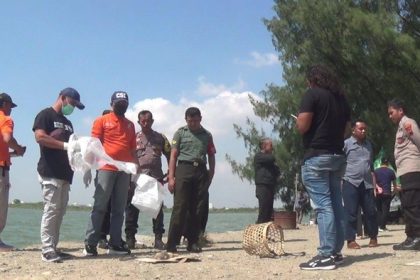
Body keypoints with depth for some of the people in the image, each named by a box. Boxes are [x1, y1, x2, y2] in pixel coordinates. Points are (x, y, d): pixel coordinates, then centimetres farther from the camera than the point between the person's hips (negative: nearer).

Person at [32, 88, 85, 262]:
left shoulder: (67, 123, 25)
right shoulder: (45, 115, -1)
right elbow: (40, 137, -15)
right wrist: (65, 145, -19)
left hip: (65, 173, 9)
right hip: (50, 172, -8)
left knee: (60, 212, 7)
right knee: (51, 210, -10)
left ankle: (53, 248, 11)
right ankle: (47, 250, -7)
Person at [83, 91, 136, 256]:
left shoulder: (130, 125, 18)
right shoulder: (102, 121, 4)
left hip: (124, 171, 5)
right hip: (106, 169, -4)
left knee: (119, 209, 6)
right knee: (99, 207, -6)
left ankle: (115, 244, 10)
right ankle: (90, 244, -3)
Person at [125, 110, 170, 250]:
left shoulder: (160, 138, 14)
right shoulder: (133, 138, 10)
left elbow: (169, 156, 15)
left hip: (156, 176, 1)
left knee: (158, 207, 1)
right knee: (132, 207, -1)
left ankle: (158, 238, 6)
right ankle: (130, 238, 5)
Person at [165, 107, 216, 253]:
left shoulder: (207, 135, 15)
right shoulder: (180, 133, 8)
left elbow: (211, 156, 16)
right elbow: (173, 155, 3)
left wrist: (211, 175, 3)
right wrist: (171, 177, -6)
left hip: (201, 171, 3)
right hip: (184, 169, -3)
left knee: (197, 210, 3)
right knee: (179, 207, -8)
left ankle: (193, 243, 10)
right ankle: (171, 244, -7)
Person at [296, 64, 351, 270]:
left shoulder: (312, 94, -6)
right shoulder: (341, 98, 16)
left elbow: (302, 126, -14)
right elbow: (346, 128, 19)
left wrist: (298, 121, 7)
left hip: (316, 156, -8)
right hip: (337, 156, 8)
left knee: (323, 205, -10)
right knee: (335, 204, 10)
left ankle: (326, 256, -11)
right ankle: (336, 252, 13)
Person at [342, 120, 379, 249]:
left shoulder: (368, 144, 18)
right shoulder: (346, 144, 1)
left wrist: (375, 183, 17)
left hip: (367, 183, 5)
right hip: (351, 182, -5)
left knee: (371, 211, 5)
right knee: (351, 212, -3)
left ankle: (373, 237, 18)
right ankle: (351, 240, 1)